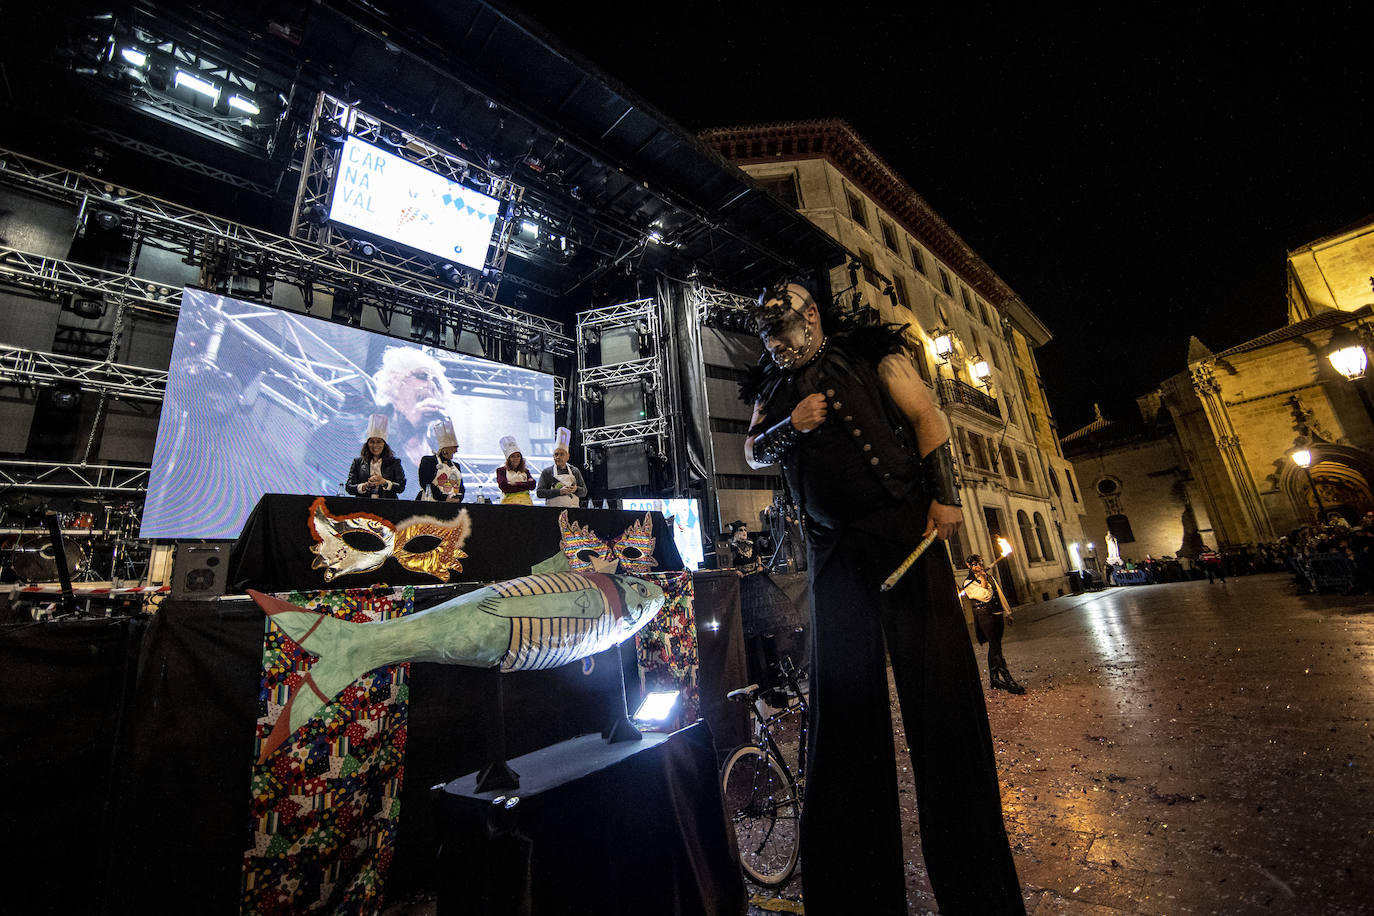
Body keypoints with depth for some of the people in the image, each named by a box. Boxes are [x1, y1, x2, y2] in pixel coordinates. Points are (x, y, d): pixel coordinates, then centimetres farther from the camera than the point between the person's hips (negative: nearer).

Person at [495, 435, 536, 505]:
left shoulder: (525, 471, 20)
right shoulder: (501, 470, 12)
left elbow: (532, 485, 6)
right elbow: (503, 486, -3)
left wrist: (515, 484, -2)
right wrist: (525, 485, 0)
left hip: (525, 502, 2)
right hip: (508, 501, -2)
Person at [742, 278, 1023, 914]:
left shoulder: (870, 353, 8)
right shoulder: (772, 388, 19)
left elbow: (926, 416, 1)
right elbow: (753, 452, 12)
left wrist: (944, 496, -10)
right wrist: (790, 424, -7)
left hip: (903, 527, -3)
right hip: (832, 550, 4)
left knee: (937, 688, -3)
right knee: (841, 700, 6)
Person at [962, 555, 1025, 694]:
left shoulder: (990, 576, 16)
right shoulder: (969, 583, -7)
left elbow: (1000, 594, 21)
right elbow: (986, 596, -19)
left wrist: (1007, 612, 20)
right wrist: (984, 581, -11)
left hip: (998, 615, 7)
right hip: (985, 617, -7)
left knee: (994, 648, 12)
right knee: (995, 648, -11)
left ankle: (993, 680, 20)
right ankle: (1008, 682, -11)